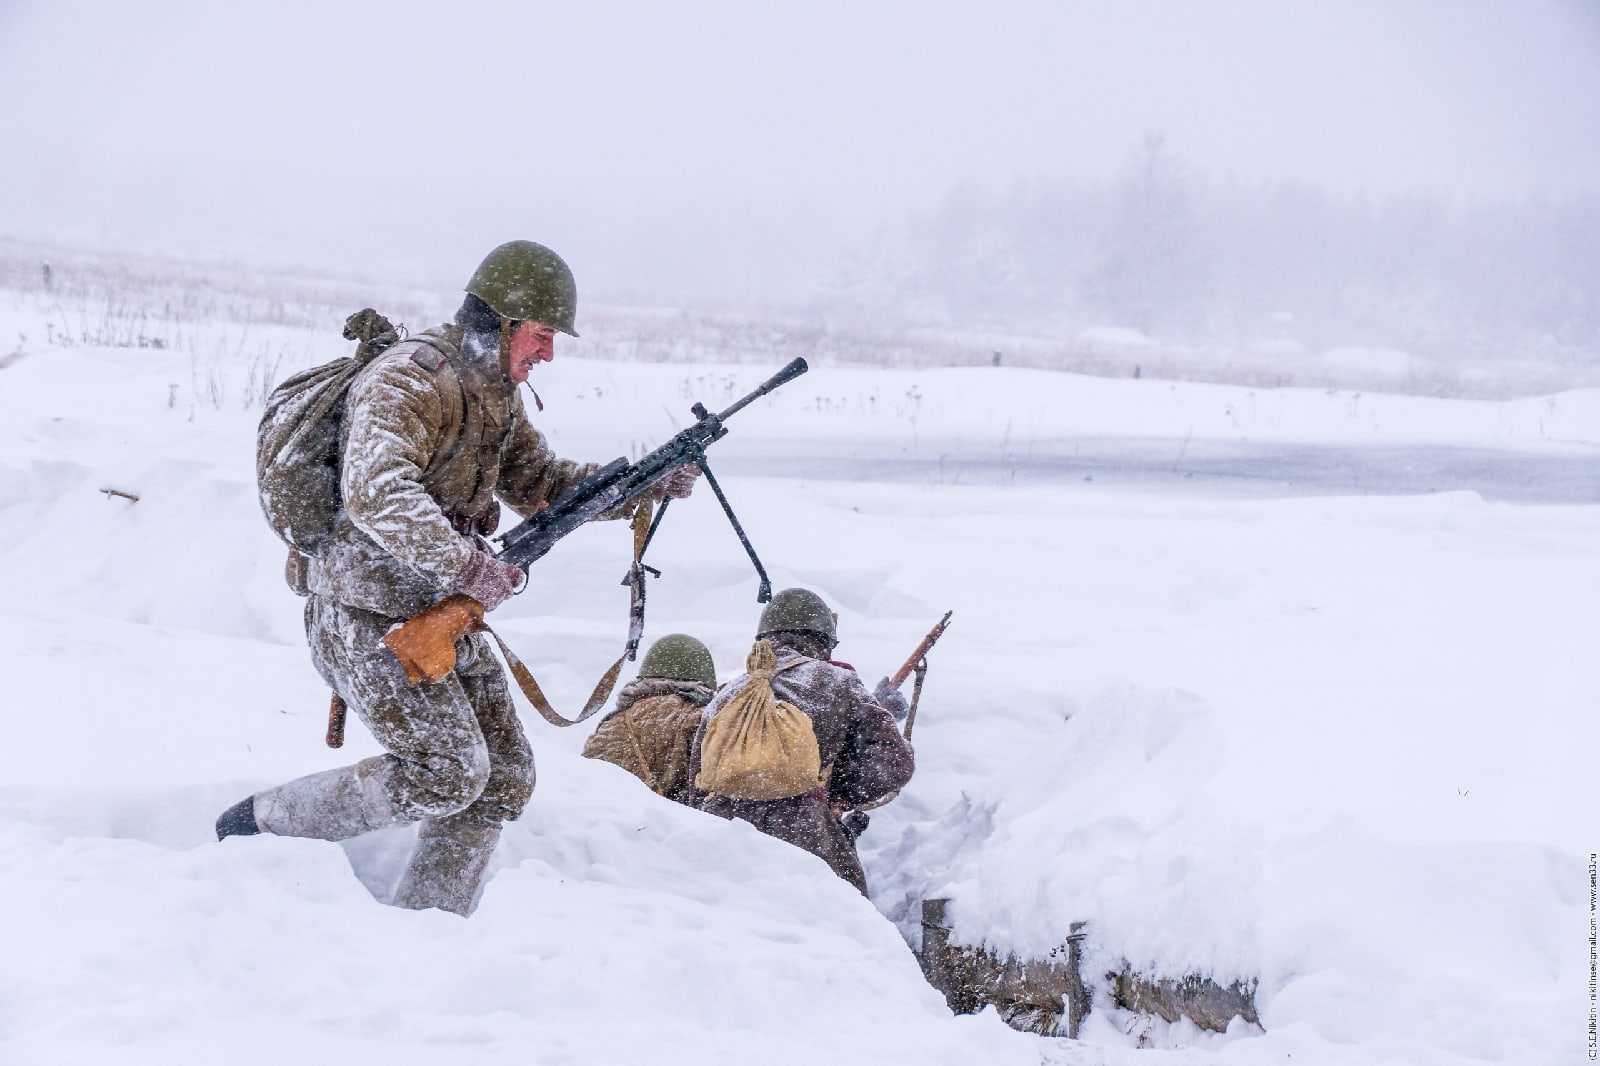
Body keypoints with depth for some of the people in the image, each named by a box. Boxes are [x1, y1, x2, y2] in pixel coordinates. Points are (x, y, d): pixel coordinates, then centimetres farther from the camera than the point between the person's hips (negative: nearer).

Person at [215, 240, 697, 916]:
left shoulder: (494, 394, 13)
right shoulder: (410, 381, -18)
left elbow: (539, 485, 21)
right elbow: (377, 490, -33)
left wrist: (645, 483, 7)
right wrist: (466, 568, -38)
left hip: (439, 617, 10)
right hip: (366, 616, -10)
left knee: (503, 779, 3)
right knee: (445, 774, -16)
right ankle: (259, 824, -2)